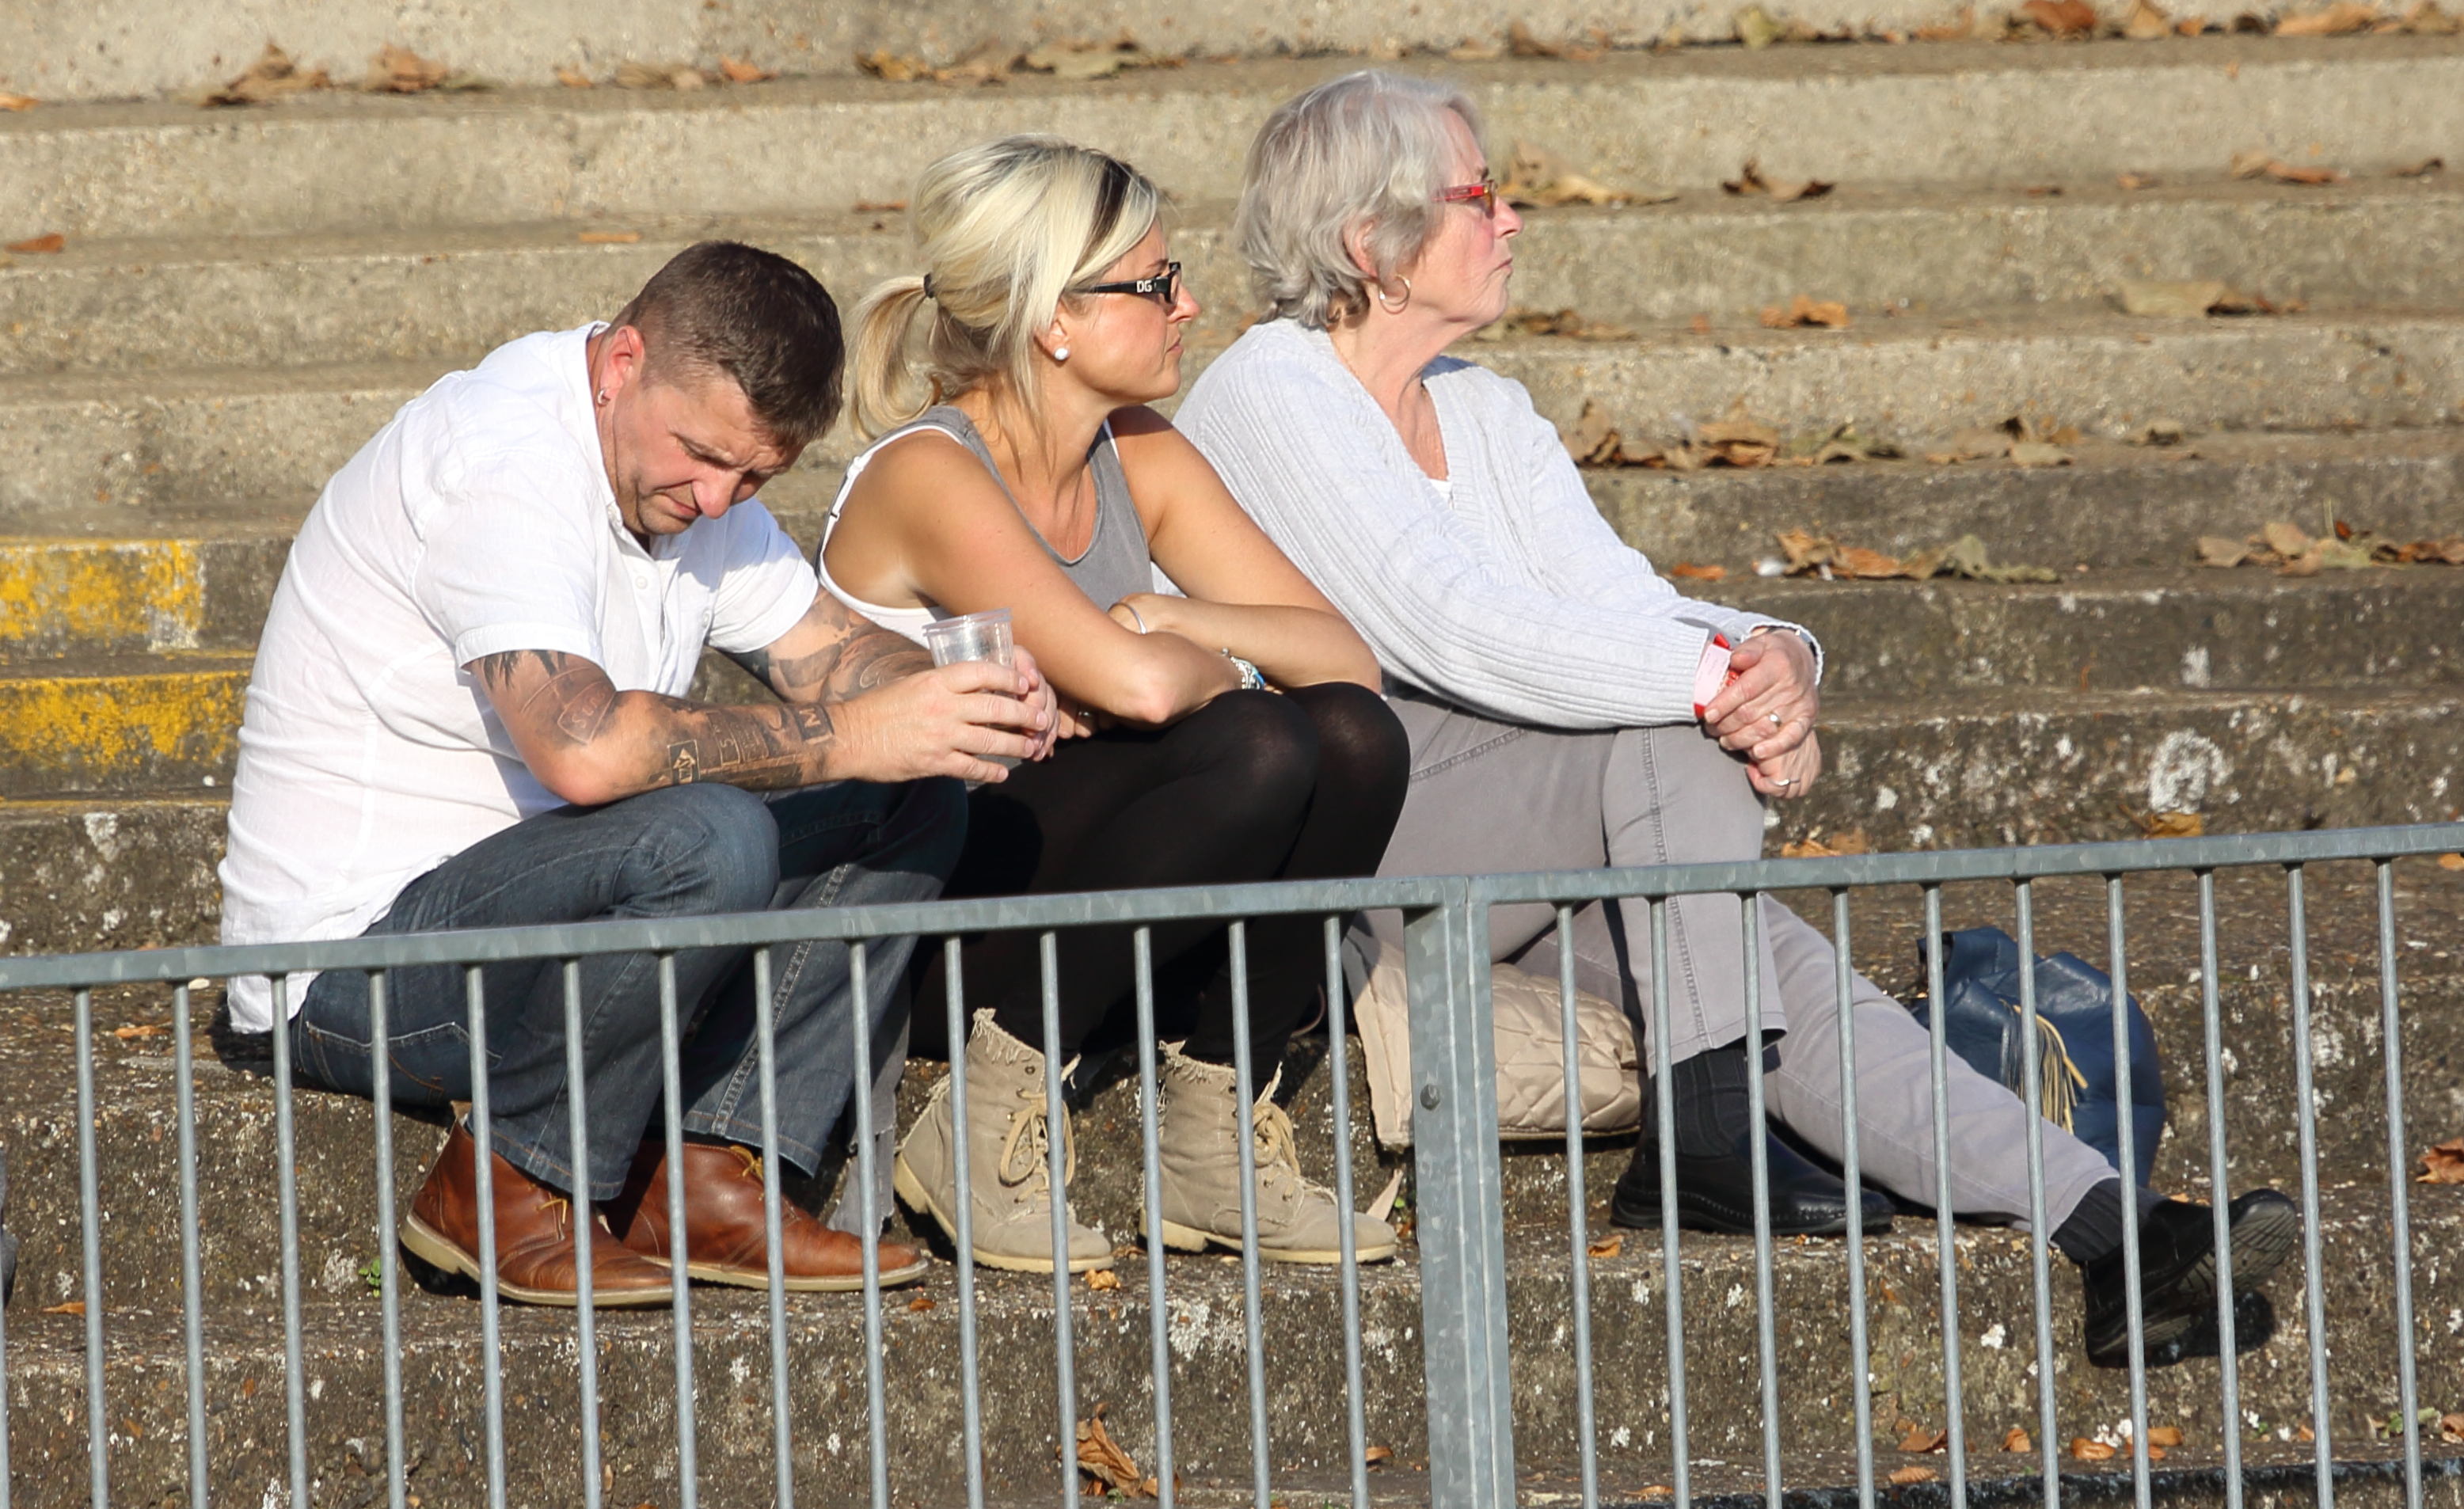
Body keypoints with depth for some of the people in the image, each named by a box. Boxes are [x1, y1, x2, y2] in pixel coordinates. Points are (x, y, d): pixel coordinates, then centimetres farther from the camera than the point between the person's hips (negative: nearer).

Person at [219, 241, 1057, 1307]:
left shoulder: (688, 467, 7)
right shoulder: (502, 462, -23)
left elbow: (831, 651, 13)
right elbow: (585, 748, -35)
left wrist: (970, 703, -9)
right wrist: (847, 738, -29)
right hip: (357, 947, -10)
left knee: (914, 802, 2)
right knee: (709, 841, -34)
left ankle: (705, 1179, -5)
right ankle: (507, 1192, -14)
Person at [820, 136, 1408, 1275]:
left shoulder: (1139, 461, 7)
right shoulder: (927, 476, -18)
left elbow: (1344, 656, 0)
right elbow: (1136, 682, -32)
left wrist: (1172, 622, -17)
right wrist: (1219, 668, -9)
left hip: (1062, 883, 7)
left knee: (1352, 737, -16)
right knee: (1255, 751, -29)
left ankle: (1213, 1139, -8)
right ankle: (985, 1121, -20)